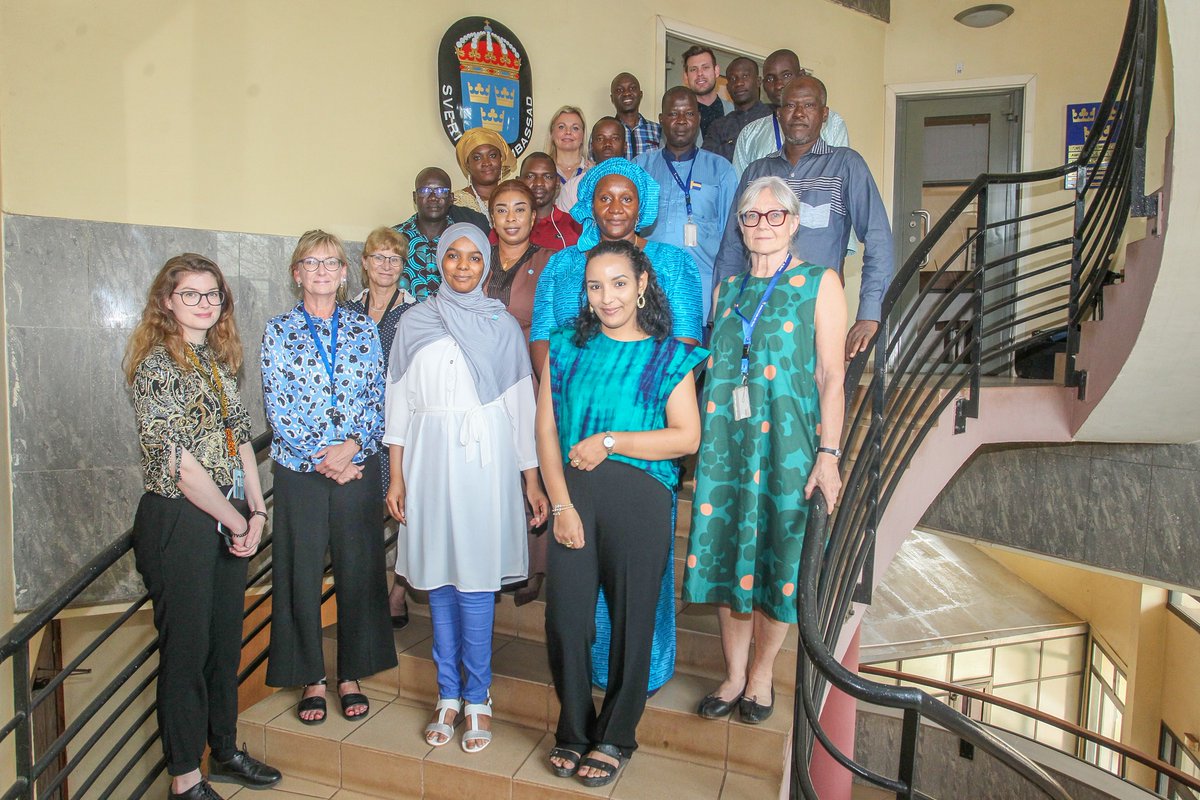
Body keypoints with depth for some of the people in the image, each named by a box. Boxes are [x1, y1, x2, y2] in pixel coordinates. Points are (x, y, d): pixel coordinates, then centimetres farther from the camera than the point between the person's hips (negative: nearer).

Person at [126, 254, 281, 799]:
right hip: (178, 522, -7)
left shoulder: (217, 359, 10)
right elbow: (179, 464, -18)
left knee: (226, 637, 17)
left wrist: (256, 510, 1)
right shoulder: (158, 364, -13)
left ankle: (225, 750, 36)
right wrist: (237, 523, -11)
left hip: (228, 520, 7)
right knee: (186, 646, 5)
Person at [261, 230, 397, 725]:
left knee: (359, 569, 7)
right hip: (299, 471, -1)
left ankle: (351, 674, 24)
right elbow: (277, 407, -3)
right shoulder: (278, 331, 3)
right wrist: (320, 457, -12)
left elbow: (377, 398, 2)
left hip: (357, 466, 1)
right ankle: (311, 679, 24)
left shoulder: (364, 328, 6)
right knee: (301, 573, 6)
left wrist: (351, 445, -14)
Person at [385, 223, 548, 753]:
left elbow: (521, 406, 3)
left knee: (475, 580, 0)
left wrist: (532, 482, 1)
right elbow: (399, 402, 7)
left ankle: (477, 698, 17)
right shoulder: (415, 323, 6)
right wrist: (396, 477, 3)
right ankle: (448, 694, 24)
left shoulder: (503, 325, 3)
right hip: (429, 457, 2)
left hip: (484, 459, -2)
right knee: (438, 578, 9)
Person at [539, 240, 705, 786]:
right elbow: (546, 430, 3)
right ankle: (573, 728, 28)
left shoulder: (668, 357, 5)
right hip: (574, 495, 2)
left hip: (640, 499, -1)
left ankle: (615, 736, 29)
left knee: (631, 616, 7)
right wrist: (562, 505, -7)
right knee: (564, 614, 3)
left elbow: (687, 437, -4)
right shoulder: (567, 348, 10)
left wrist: (611, 441, -11)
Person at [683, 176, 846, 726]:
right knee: (725, 549, 7)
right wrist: (702, 444, 11)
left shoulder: (819, 283, 0)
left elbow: (832, 375, -5)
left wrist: (829, 453, -13)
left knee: (776, 553, 4)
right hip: (726, 440, 4)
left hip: (787, 440, -4)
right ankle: (734, 673, 24)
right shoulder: (728, 287, 14)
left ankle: (761, 675, 24)